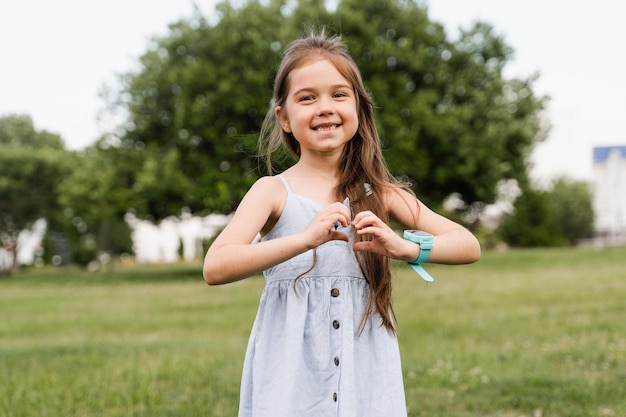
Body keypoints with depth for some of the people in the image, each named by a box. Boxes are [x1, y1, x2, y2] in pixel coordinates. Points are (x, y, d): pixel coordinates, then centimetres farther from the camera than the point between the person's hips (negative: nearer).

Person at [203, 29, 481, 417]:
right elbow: (215, 268, -16)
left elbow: (469, 246, 0)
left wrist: (405, 248, -20)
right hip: (291, 381, -2)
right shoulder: (274, 192, -2)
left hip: (366, 376, 2)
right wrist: (306, 238, -28)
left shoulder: (380, 193, 5)